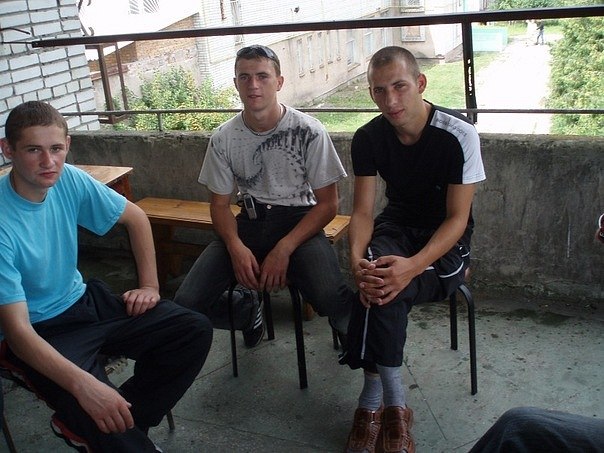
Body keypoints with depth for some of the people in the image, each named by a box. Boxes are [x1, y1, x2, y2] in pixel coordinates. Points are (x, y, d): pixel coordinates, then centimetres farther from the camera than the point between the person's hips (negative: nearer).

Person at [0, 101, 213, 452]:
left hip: (83, 301, 7)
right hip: (39, 332, -7)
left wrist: (150, 285, 4)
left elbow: (136, 217, 9)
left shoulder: (69, 179, -8)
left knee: (196, 330, -8)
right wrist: (83, 385, -39)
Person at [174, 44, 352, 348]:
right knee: (186, 304, -16)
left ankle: (351, 333, 8)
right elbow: (220, 204, 6)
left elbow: (327, 203, -7)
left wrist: (284, 249, -19)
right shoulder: (222, 139, -1)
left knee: (330, 298, -33)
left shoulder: (309, 131, -10)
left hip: (299, 222, -3)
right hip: (249, 221, 3)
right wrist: (236, 246, -16)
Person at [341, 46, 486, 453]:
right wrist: (357, 258, -29)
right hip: (398, 226, 3)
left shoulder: (459, 135, -17)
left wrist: (414, 265, -35)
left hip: (446, 240, -3)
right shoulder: (368, 138, -5)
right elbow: (363, 212, -6)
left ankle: (373, 397, -16)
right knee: (375, 278, -32)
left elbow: (457, 218, -17)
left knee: (385, 287, -32)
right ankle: (394, 404, -22)